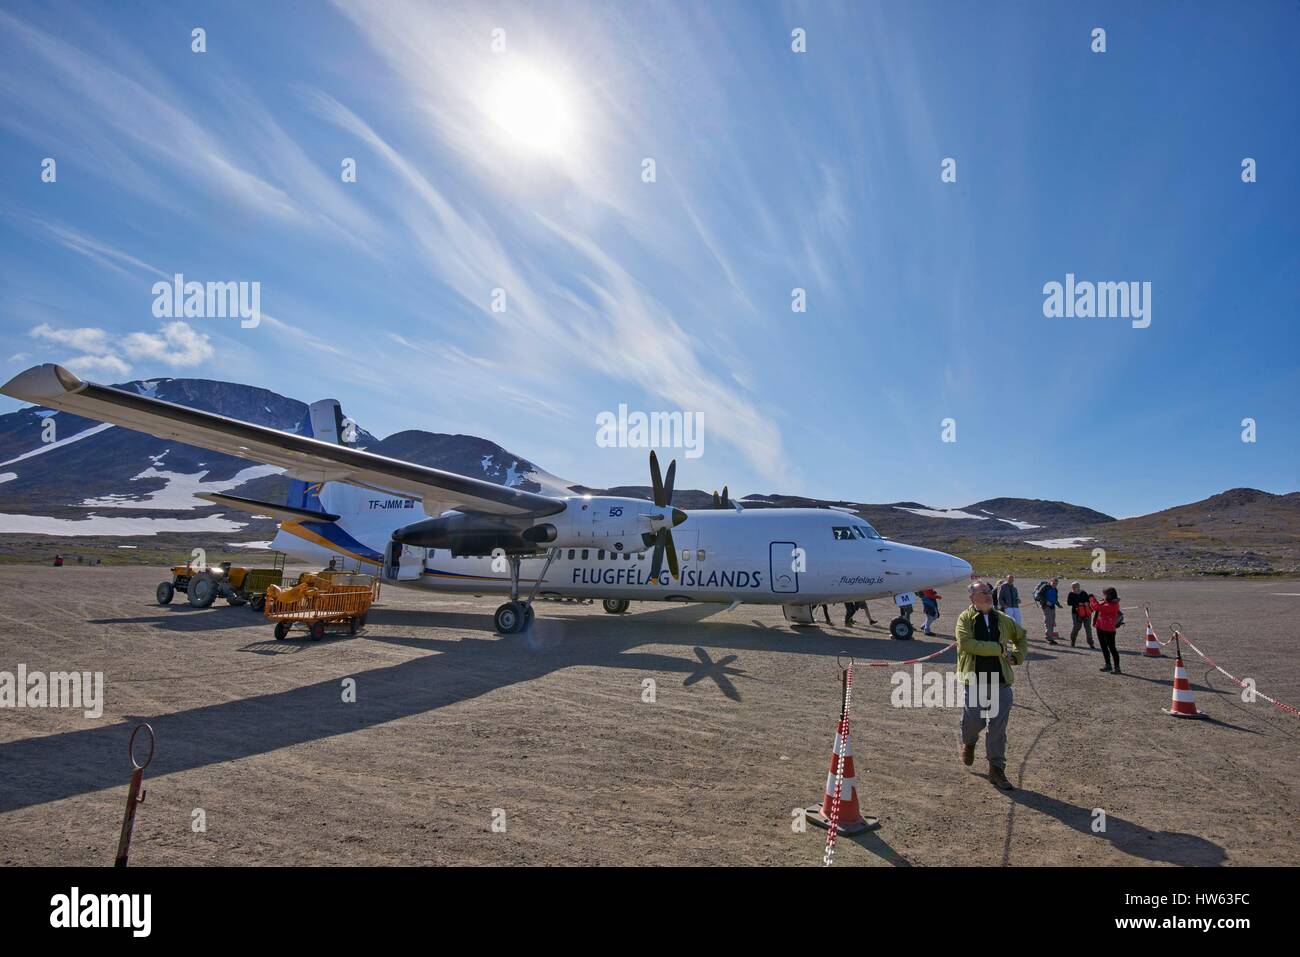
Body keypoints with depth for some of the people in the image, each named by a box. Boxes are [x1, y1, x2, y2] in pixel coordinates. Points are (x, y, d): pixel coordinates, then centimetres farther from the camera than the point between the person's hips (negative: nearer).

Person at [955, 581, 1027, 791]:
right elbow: (966, 643, -21)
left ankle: (996, 769, 14)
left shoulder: (1003, 620, 9)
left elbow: (1022, 637, 26)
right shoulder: (965, 619, -5)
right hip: (974, 681, -3)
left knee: (998, 728, 2)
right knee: (973, 722, 4)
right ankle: (969, 743, 39)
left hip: (1000, 681, 3)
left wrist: (1017, 656, 8)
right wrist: (999, 649, -17)